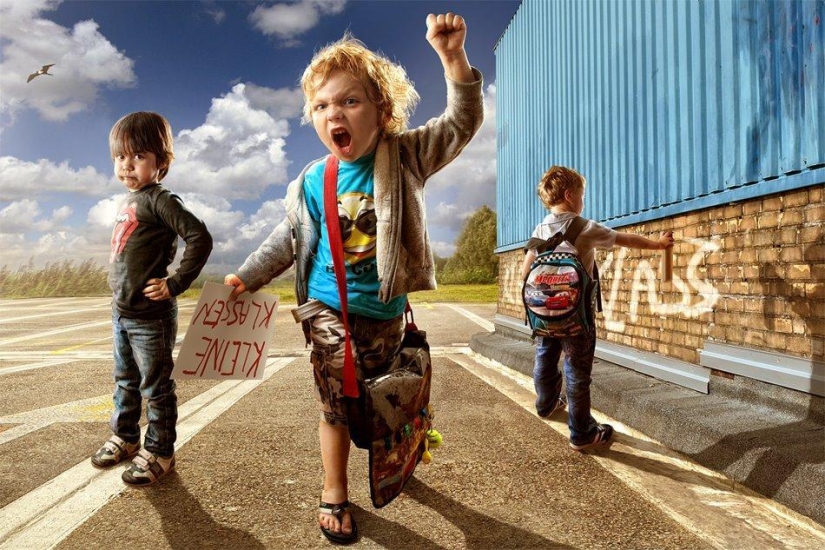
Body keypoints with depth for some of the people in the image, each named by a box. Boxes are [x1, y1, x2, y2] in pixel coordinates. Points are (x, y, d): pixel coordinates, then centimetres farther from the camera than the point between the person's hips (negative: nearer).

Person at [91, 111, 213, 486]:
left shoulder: (159, 200, -15)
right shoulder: (127, 202, 12)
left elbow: (200, 238, -25)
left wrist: (175, 284, -22)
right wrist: (120, 286, 12)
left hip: (151, 317, -9)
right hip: (122, 312, 9)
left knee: (155, 386, 4)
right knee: (125, 381, 22)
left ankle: (159, 452, 17)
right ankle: (125, 436, 40)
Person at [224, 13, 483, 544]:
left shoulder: (404, 158, -7)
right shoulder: (312, 183, -4)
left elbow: (462, 124, -11)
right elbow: (288, 240, 8)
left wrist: (454, 58, -23)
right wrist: (247, 277, 7)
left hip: (386, 311, 1)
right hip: (330, 310, 0)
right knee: (337, 405, 3)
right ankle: (335, 494, 24)